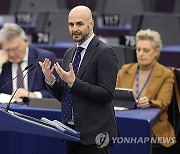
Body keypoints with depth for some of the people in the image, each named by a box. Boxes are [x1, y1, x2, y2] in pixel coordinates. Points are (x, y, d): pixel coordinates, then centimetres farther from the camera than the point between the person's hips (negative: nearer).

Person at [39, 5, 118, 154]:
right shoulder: (70, 54, 14)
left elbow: (107, 94, -17)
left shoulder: (105, 53, -10)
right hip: (71, 131, 7)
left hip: (94, 135, -7)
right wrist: (50, 79, -2)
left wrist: (74, 82, -22)